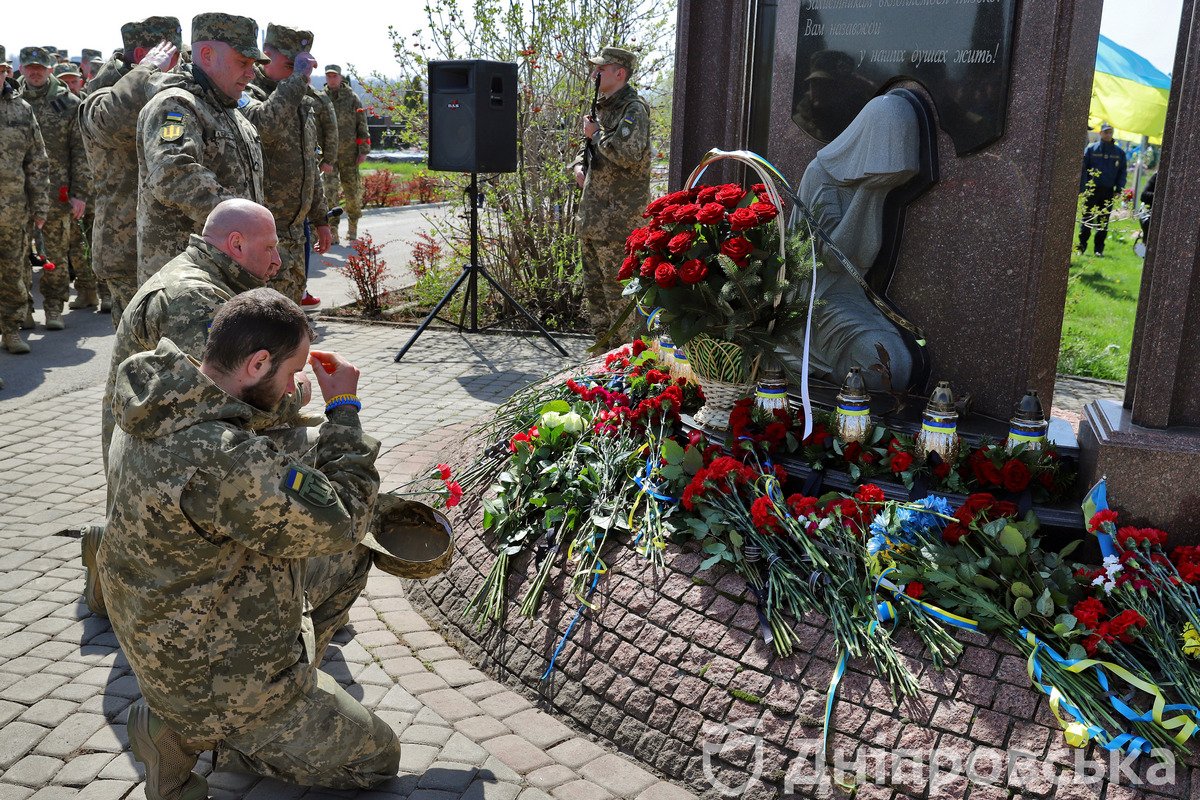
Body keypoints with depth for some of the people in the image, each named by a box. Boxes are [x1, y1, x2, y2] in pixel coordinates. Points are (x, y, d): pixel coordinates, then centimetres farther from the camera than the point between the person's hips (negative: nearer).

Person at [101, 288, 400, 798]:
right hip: (221, 683, -9)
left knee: (352, 556, 17)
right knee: (377, 758, 9)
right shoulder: (223, 460, -38)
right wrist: (344, 408, -18)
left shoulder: (157, 410, -7)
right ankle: (192, 734, 4)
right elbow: (341, 520, -27)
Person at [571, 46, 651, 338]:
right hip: (592, 212, 9)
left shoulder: (633, 109, -11)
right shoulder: (602, 106, 16)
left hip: (618, 215, -9)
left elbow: (629, 155, -26)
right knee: (593, 285, 15)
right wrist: (578, 165, 9)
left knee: (618, 286, -6)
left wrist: (596, 134, -13)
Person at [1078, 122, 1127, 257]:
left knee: (1103, 222, 5)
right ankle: (1082, 247, 5)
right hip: (1092, 190, -2)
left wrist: (1118, 190, 0)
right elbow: (1083, 169, -1)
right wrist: (1083, 189, -8)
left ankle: (1099, 249, 10)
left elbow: (1122, 172, 11)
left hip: (1108, 192, 2)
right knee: (1087, 220, -1)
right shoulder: (1090, 149, 2)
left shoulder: (1119, 152, 9)